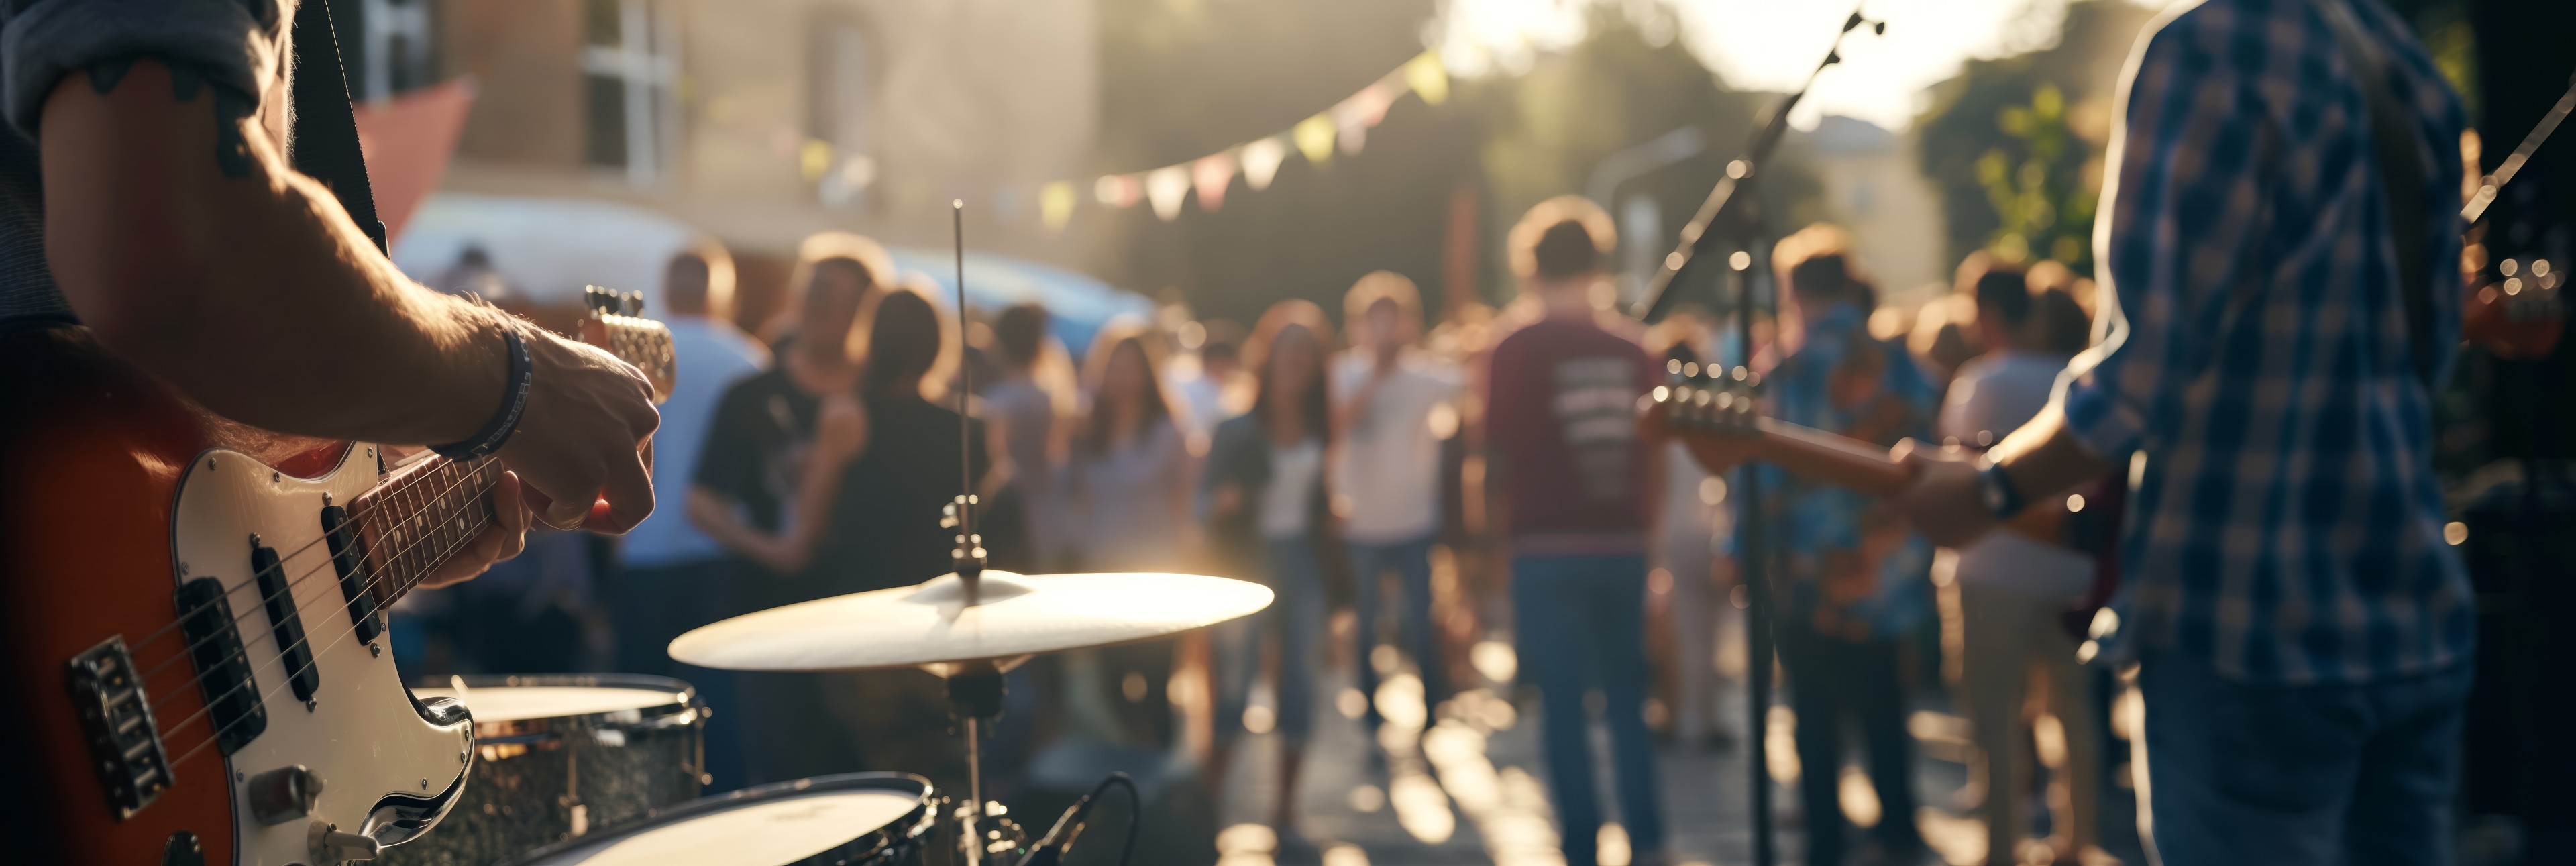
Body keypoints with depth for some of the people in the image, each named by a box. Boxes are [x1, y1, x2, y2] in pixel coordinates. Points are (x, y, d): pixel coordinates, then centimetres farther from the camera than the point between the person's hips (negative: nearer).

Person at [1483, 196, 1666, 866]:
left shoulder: (1518, 351, -8)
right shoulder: (1633, 354, 3)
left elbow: (1500, 452, -6)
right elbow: (1657, 458, 7)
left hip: (1548, 549, -4)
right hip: (1623, 546, 4)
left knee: (1563, 703, 2)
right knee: (1626, 697, 15)